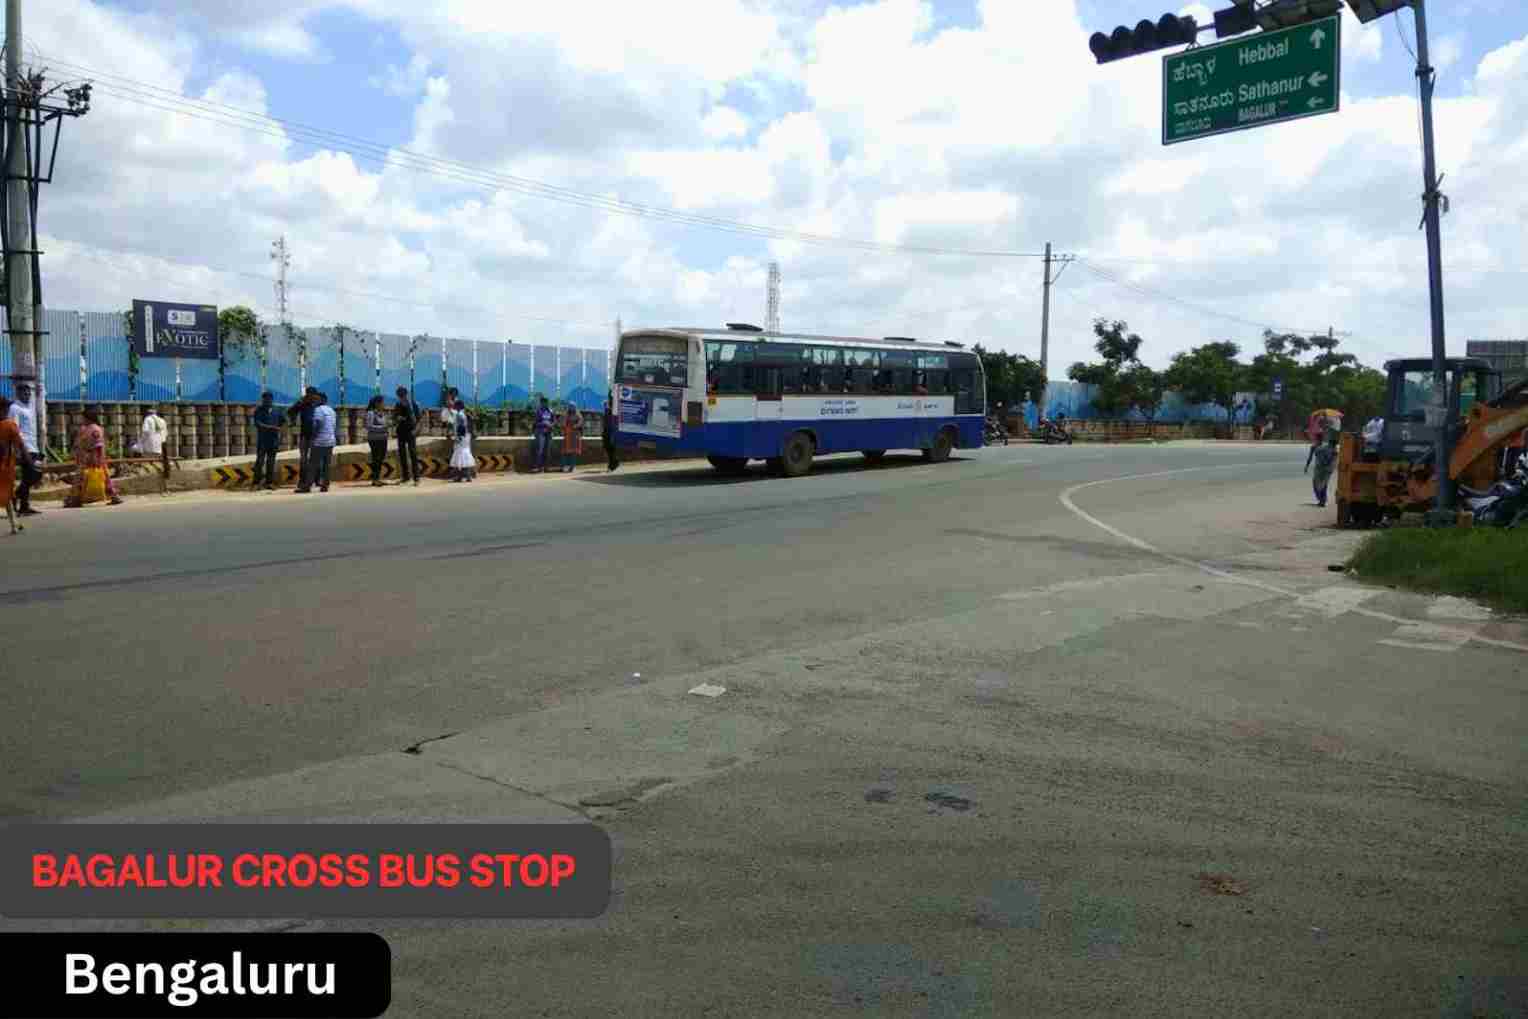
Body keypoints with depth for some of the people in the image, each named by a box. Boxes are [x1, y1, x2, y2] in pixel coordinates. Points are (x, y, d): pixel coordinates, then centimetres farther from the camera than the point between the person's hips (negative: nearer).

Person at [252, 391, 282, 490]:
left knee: (271, 462, 4)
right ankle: (257, 482, -6)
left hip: (273, 440, 4)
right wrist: (271, 427, -16)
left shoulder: (276, 411, 14)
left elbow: (280, 424, 19)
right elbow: (258, 424, -9)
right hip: (262, 440, -4)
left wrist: (279, 437, 8)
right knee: (260, 461, -7)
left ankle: (269, 482, 7)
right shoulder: (259, 410, 3)